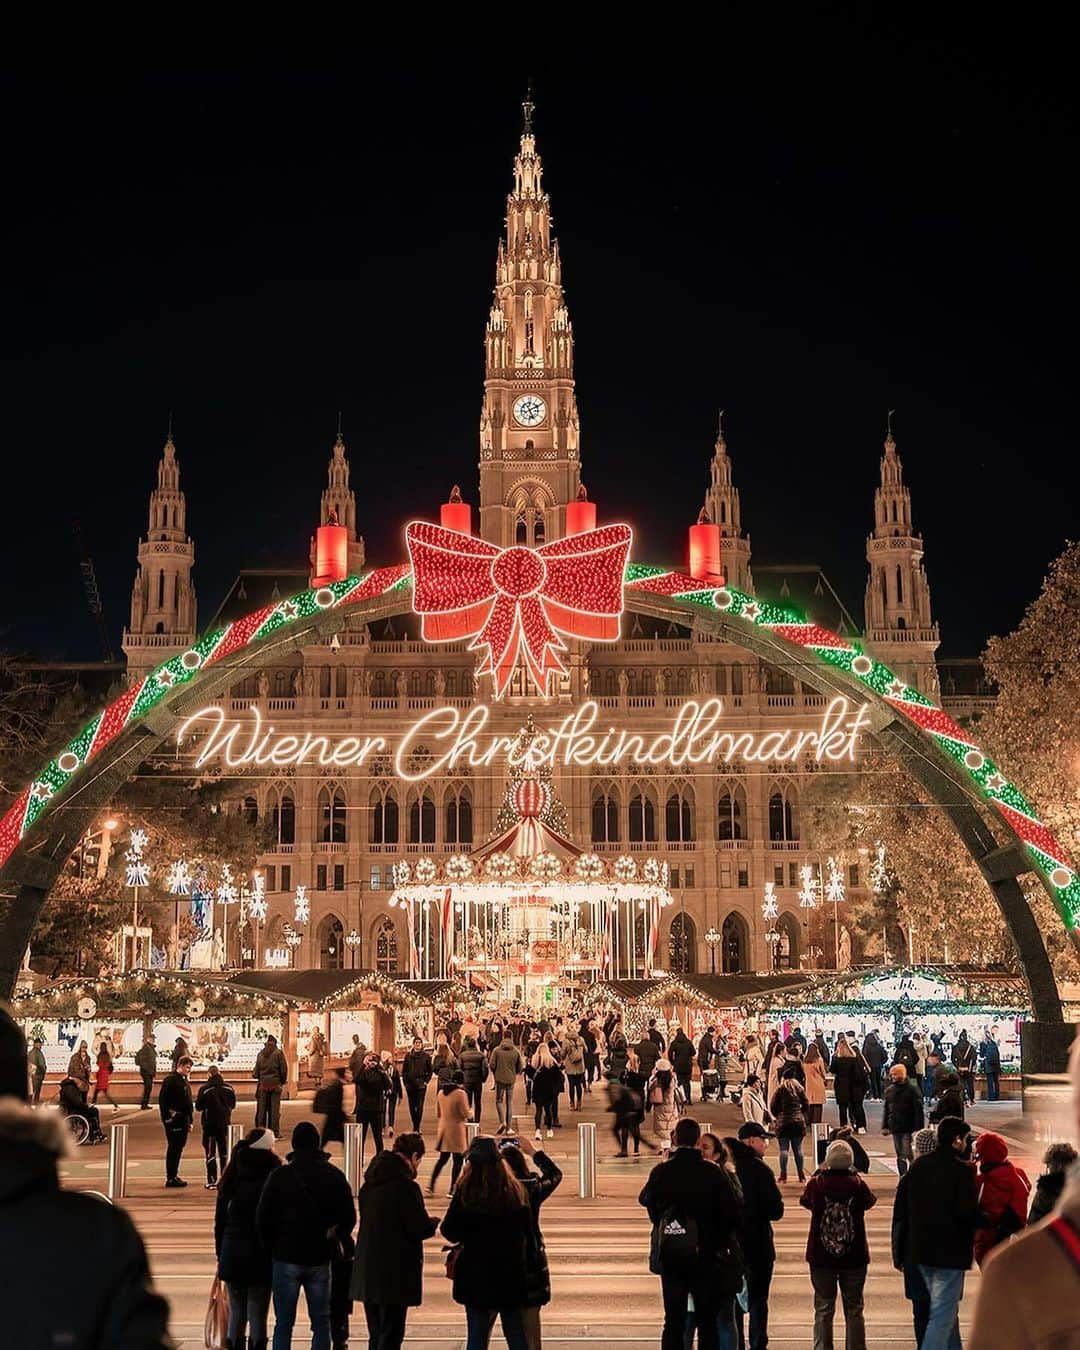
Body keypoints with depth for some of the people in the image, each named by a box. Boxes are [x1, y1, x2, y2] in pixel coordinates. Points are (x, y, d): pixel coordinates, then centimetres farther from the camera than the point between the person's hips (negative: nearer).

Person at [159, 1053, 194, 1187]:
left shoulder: (185, 1081, 18)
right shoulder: (170, 1080, -9)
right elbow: (162, 1100, -15)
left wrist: (190, 1121, 18)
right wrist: (167, 1117, -19)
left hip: (183, 1120, 8)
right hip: (173, 1120, -8)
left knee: (178, 1148, 12)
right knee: (173, 1148, -5)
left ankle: (174, 1176, 19)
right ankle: (171, 1178, -2)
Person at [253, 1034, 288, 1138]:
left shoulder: (260, 1054, 1)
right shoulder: (278, 1053, -8)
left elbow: (256, 1071, 3)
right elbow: (284, 1069, -6)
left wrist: (254, 1074, 26)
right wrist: (283, 1081, 8)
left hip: (263, 1084, 2)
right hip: (275, 1084, -2)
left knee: (261, 1109, 9)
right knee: (275, 1109, 2)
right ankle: (275, 1132, 2)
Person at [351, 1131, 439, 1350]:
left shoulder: (370, 1183, 8)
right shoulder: (406, 1186, -18)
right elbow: (421, 1229, -17)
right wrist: (434, 1222, 7)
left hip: (368, 1272, 8)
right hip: (395, 1274, -8)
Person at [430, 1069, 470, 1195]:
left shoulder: (441, 1092, 5)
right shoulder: (461, 1094, -15)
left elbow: (437, 1113, 12)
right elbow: (466, 1114, -13)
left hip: (443, 1127, 6)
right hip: (456, 1129, -6)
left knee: (442, 1158, 18)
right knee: (458, 1160, 4)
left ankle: (431, 1185, 11)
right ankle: (452, 1189, 5)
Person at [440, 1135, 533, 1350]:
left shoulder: (466, 1191, -12)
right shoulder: (515, 1190, -3)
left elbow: (451, 1232, -8)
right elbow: (528, 1231, 2)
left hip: (477, 1274, -3)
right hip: (512, 1273, 3)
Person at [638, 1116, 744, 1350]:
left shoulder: (661, 1171, -4)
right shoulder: (712, 1172, -9)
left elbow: (646, 1200, 11)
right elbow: (733, 1211, -9)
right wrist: (725, 1238, 8)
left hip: (670, 1255, 2)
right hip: (706, 1256, -2)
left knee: (673, 1321, 8)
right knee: (707, 1322, 6)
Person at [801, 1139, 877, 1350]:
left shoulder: (816, 1183, -10)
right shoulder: (857, 1183, -10)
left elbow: (805, 1201, 11)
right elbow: (870, 1201, 11)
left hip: (821, 1256, 0)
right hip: (854, 1256, 0)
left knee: (823, 1309, 9)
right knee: (854, 1310, 11)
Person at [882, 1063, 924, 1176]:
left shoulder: (912, 1090, -8)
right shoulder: (889, 1090, 9)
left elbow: (919, 1111, -11)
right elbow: (886, 1110, 15)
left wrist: (918, 1128, -16)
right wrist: (885, 1126, 9)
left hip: (908, 1129, -6)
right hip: (895, 1129, 6)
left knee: (909, 1155, -9)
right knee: (900, 1157, 10)